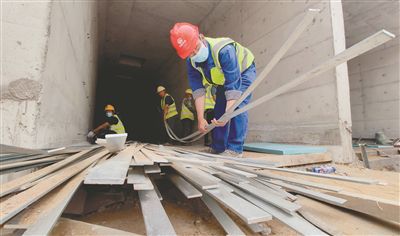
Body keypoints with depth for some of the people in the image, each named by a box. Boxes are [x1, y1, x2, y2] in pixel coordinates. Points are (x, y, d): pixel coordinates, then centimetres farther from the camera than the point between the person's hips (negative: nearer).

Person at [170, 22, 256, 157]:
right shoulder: (191, 62, -21)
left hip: (244, 71, -5)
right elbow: (198, 90, -24)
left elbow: (233, 85, -42)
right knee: (218, 111, 1)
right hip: (223, 79, 6)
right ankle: (218, 147, 11)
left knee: (237, 107, -24)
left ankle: (235, 148, -17)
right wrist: (200, 119, -30)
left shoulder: (223, 50, -40)